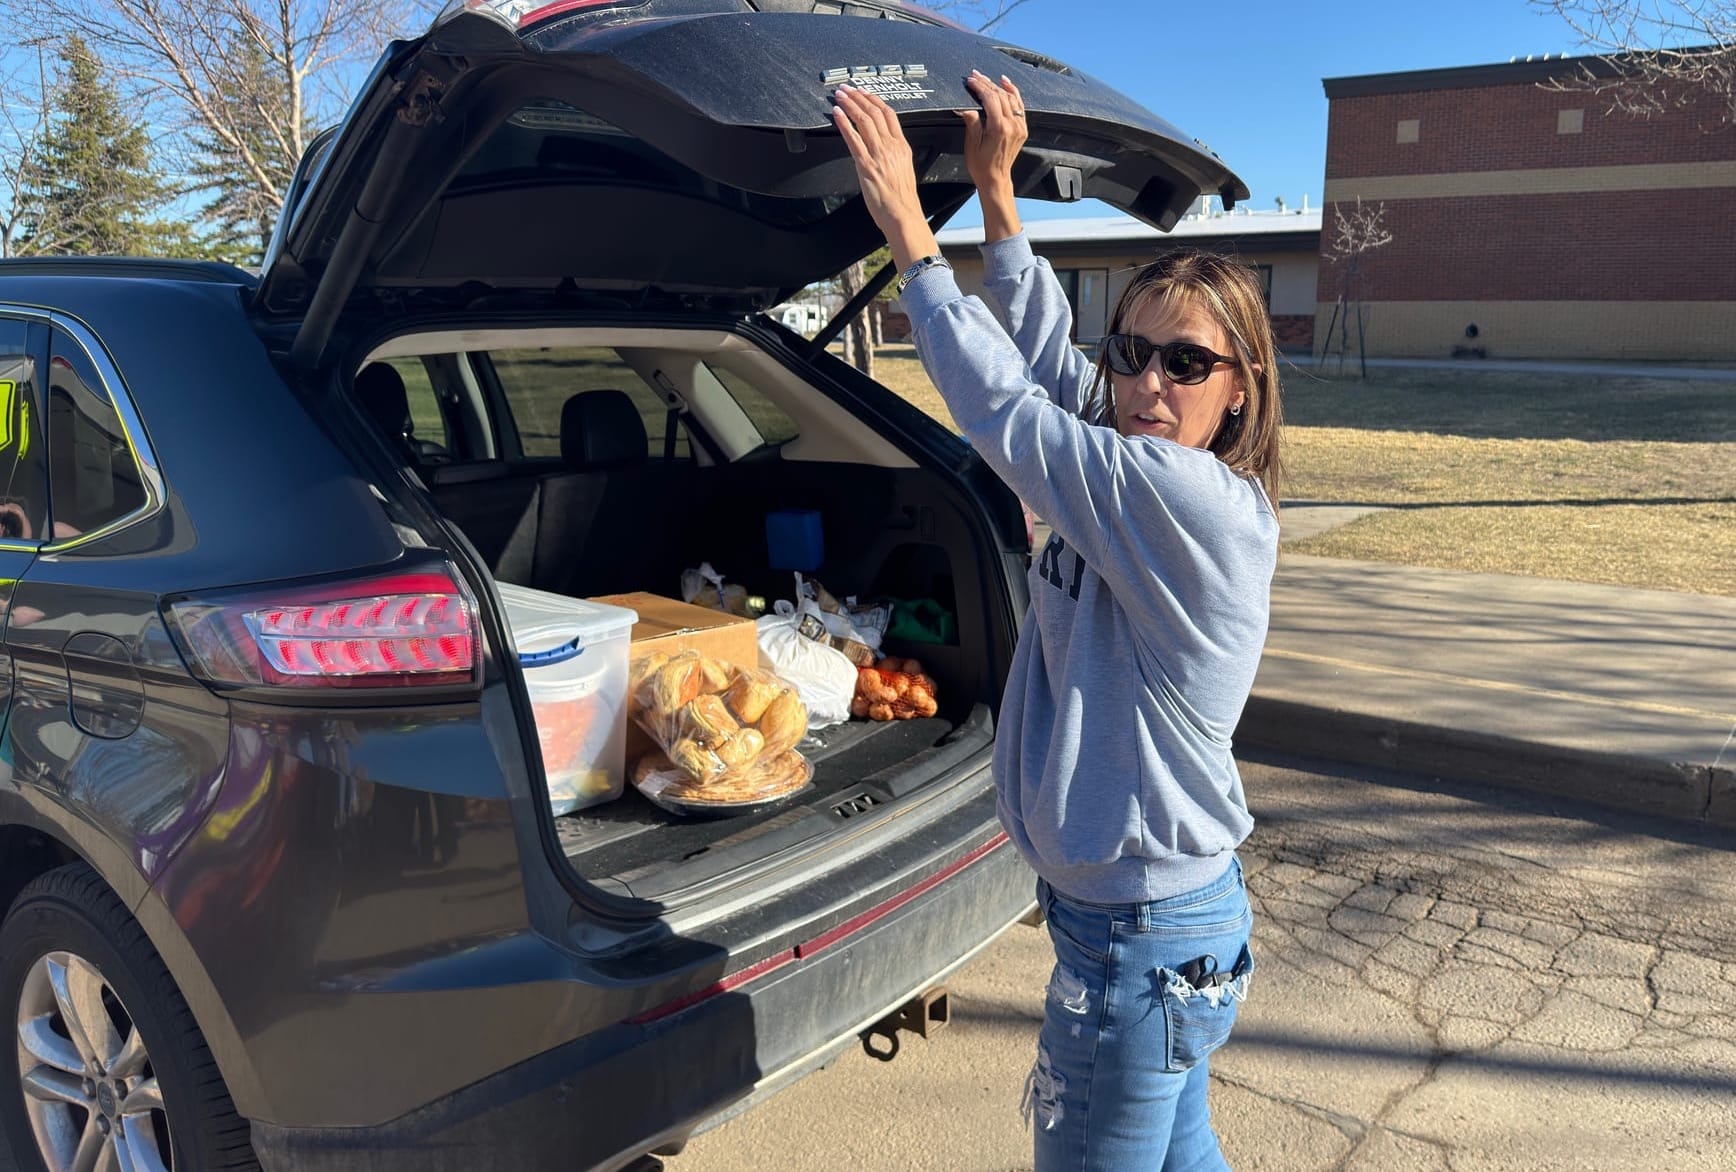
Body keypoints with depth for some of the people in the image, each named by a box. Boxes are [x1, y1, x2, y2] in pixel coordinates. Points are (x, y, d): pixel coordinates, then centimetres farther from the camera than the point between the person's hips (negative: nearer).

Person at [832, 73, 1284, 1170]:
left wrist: (909, 229, -13)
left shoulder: (1196, 501, -24)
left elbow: (1003, 409, -21)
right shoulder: (1144, 483, 2)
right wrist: (997, 191, 7)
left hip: (1140, 941, -9)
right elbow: (1047, 357, 7)